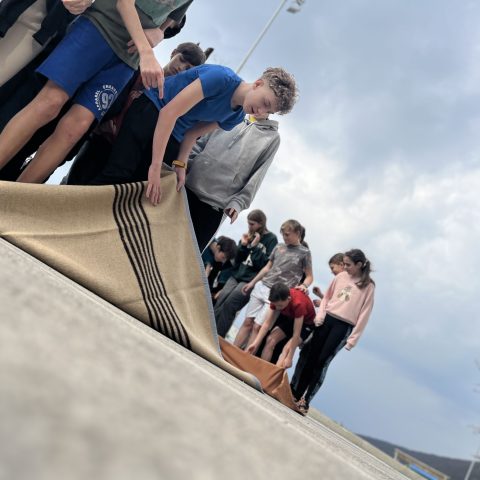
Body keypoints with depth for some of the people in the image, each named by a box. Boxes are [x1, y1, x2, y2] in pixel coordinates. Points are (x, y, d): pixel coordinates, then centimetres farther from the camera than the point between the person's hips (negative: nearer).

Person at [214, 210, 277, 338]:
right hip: (237, 275, 6)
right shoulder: (248, 236, 16)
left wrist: (254, 246, -14)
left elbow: (265, 264, -11)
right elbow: (237, 260, 16)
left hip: (251, 280, -6)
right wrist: (243, 245, 0)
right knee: (220, 300, -16)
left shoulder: (271, 239, -1)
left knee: (229, 304, -22)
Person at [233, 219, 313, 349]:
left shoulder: (304, 253, -1)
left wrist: (304, 285, -19)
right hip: (261, 287, 5)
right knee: (247, 322, 3)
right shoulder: (279, 247, 12)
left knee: (257, 326, -10)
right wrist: (252, 283, 19)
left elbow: (309, 276, 2)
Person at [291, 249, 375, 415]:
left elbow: (364, 314, -4)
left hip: (343, 326, -4)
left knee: (322, 362, -7)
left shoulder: (368, 286, -3)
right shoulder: (340, 276, 6)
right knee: (311, 357, 6)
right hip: (326, 319, 4)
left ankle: (305, 400, -1)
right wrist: (320, 315, -2)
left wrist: (353, 338, -7)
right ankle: (295, 393, 15)